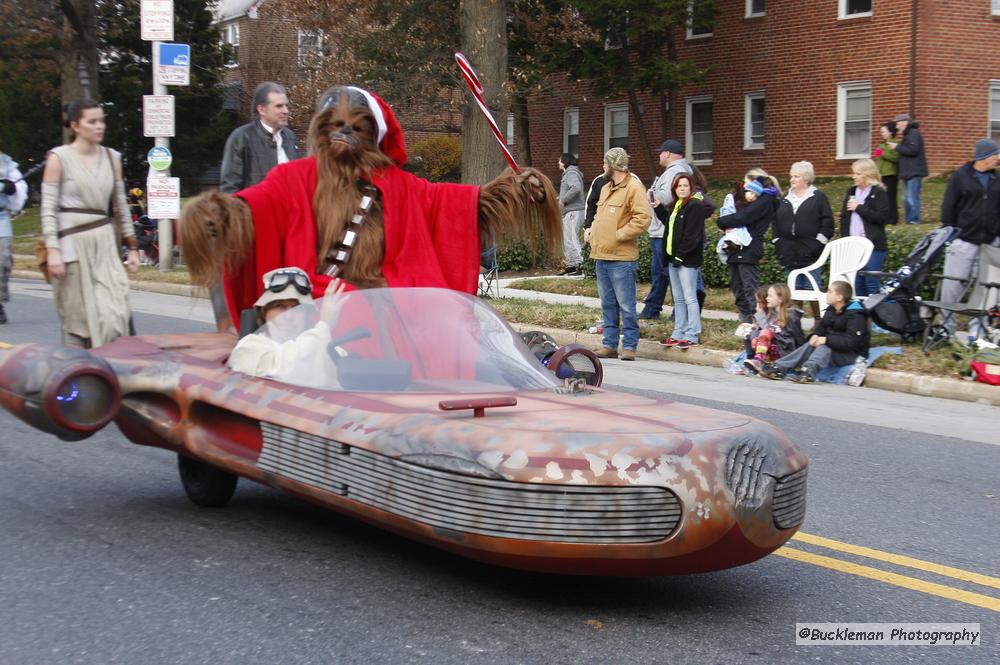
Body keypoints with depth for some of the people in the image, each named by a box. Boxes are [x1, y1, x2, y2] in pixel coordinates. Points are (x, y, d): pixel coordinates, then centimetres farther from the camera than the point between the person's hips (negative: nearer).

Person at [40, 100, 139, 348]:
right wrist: (52, 250, -13)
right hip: (72, 242, -4)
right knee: (78, 318, -1)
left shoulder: (112, 158, 12)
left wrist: (132, 247, 13)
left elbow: (121, 206, 17)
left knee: (115, 315, -8)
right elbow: (48, 209, -4)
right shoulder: (59, 158, -1)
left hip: (105, 243, 4)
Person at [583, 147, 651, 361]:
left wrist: (619, 234, -16)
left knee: (626, 305, -4)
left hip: (621, 259, -9)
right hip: (601, 255, 9)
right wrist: (591, 230, 13)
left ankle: (629, 345, 1)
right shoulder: (606, 188, 19)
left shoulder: (634, 188, -9)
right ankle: (609, 344, 17)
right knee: (608, 304, 12)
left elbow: (643, 219, -18)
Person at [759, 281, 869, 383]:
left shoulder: (855, 316, -18)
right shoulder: (831, 311, 9)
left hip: (853, 355, -8)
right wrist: (815, 335, -10)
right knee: (809, 345, -14)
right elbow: (821, 328, 14)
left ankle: (807, 372, -56)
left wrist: (826, 340, -29)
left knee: (824, 347, -31)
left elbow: (851, 342, -27)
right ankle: (779, 368, -27)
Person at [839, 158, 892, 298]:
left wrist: (859, 208, -14)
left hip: (873, 246, -6)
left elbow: (883, 217, -14)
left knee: (871, 284, -7)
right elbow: (844, 217, 18)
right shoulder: (851, 192, 15)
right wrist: (844, 238, 6)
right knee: (857, 285, 8)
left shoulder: (879, 193, -4)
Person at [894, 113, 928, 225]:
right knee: (906, 198, 12)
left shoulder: (914, 134, -11)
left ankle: (914, 220, -12)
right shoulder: (907, 135, 22)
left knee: (912, 198, -13)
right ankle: (908, 219, 17)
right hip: (908, 173, 11)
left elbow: (912, 150, -22)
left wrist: (897, 147, -13)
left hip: (914, 173, -11)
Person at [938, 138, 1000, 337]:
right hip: (963, 241, -4)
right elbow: (948, 207, -1)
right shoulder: (960, 176, -1)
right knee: (953, 284, -2)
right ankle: (947, 324, 9)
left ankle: (978, 325, 12)